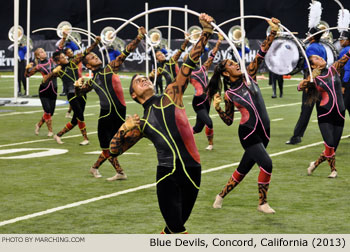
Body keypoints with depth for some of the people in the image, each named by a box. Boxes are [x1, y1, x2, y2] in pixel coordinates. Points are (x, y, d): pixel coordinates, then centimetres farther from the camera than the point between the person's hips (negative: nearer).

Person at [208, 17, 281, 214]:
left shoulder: (249, 75, 3)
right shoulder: (229, 95, -5)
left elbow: (262, 53, -6)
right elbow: (229, 121, 1)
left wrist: (273, 32, -16)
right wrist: (217, 108, -16)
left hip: (263, 132, 5)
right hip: (248, 133, -5)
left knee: (243, 169, 13)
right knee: (266, 164, -20)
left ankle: (222, 195, 31)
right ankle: (263, 203, -6)